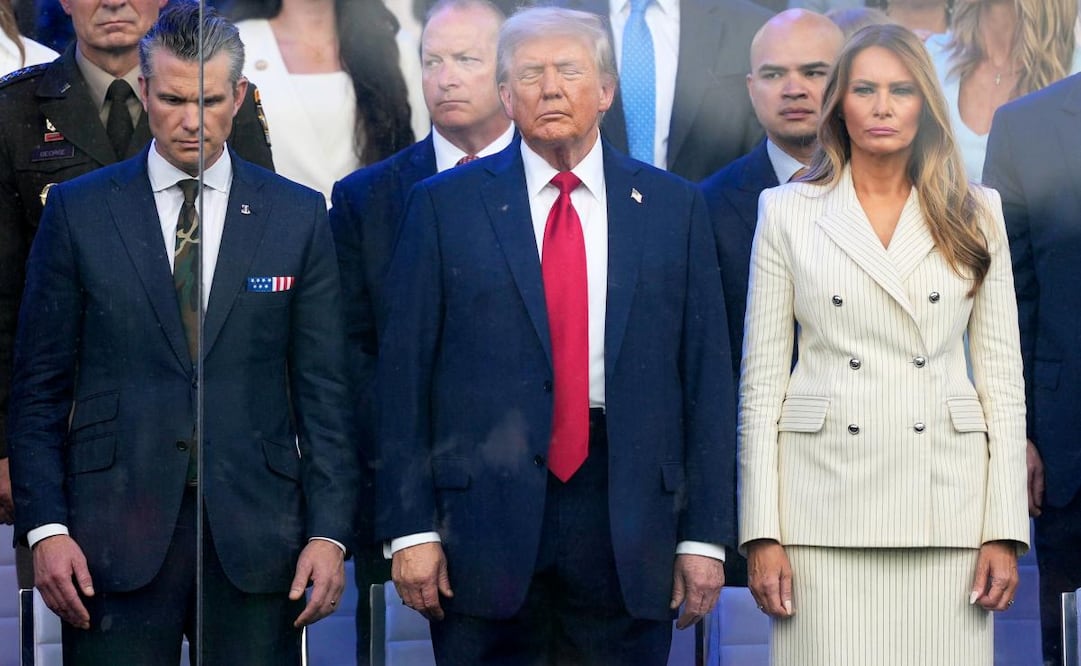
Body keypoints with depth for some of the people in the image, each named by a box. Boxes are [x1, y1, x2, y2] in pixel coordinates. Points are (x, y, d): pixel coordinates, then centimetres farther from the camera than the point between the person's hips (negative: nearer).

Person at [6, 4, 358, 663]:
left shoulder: (298, 217, 7)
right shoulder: (80, 211, 5)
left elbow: (323, 390, 6)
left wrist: (329, 532, -2)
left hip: (254, 533, 1)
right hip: (115, 530, 0)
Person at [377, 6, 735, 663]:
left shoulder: (675, 207, 8)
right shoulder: (445, 206, 5)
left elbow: (707, 379, 5)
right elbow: (404, 375, 2)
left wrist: (705, 535, 0)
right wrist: (411, 528, -4)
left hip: (628, 522, 1)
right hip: (485, 512, -1)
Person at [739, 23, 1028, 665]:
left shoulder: (975, 215, 9)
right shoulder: (789, 212, 6)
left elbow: (1002, 375, 8)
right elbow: (762, 379, 5)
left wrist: (1004, 531, 0)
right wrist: (763, 533, -3)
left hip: (944, 505, 1)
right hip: (825, 503, -1)